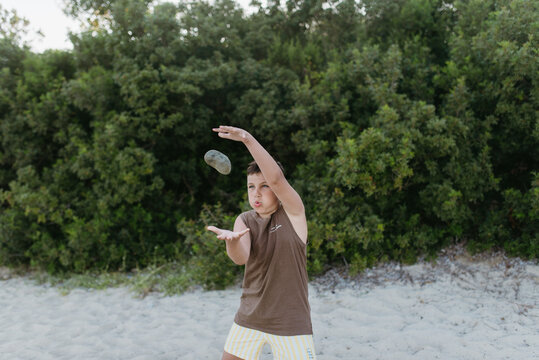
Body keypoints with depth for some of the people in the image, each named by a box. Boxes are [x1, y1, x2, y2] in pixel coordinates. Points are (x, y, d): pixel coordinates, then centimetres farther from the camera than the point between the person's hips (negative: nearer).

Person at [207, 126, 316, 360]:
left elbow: (277, 178, -29)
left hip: (290, 322, -4)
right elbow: (241, 258, -19)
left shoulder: (293, 213, -9)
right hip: (249, 318, 4)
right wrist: (231, 239, -42)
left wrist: (248, 139, -37)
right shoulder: (244, 220, 1)